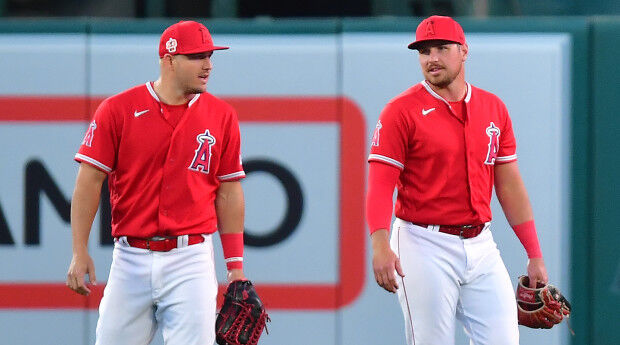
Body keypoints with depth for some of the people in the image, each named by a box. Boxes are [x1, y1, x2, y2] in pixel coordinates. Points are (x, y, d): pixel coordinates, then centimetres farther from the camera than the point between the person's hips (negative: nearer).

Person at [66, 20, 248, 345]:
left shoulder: (221, 116, 6)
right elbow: (89, 180, -1)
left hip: (191, 259, 1)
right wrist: (79, 253, -8)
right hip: (131, 258, 0)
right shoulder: (118, 110, -1)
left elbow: (229, 194, 10)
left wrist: (236, 265, 7)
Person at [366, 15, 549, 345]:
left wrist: (535, 255, 11)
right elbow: (380, 185, -11)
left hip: (480, 246, 5)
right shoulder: (401, 111, -4)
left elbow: (510, 185, 15)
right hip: (425, 247, -5)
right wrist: (380, 245, -27)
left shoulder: (493, 108, 11)